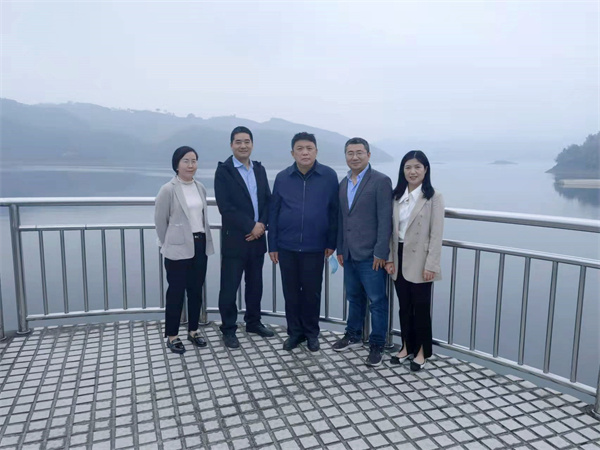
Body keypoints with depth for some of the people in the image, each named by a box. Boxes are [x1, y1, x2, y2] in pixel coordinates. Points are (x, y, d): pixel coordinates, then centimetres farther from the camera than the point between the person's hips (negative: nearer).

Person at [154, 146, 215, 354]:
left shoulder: (200, 188, 7)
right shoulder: (168, 190, -10)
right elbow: (160, 221, -3)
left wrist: (205, 239, 15)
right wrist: (168, 244, 4)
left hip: (200, 245, 5)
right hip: (178, 248, -5)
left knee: (196, 290, 12)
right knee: (176, 292, 3)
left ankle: (193, 331, 26)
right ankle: (172, 336, 17)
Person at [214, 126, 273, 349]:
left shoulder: (260, 169, 10)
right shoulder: (223, 171, -7)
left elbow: (268, 201, 8)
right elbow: (225, 207, -15)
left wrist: (262, 225, -9)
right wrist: (250, 227, -16)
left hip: (257, 237, 5)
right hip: (234, 239, -5)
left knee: (255, 283, 15)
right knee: (230, 286, 3)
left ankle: (253, 322, 30)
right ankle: (228, 329, 17)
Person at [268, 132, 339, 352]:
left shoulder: (329, 176, -5)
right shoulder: (282, 177, 0)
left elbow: (334, 211, 0)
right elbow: (273, 212, 3)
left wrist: (332, 242, -1)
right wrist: (272, 245, 2)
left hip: (315, 246, -1)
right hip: (287, 246, 2)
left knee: (312, 291, 9)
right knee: (291, 291, 11)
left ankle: (311, 333, 27)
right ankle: (294, 331, 28)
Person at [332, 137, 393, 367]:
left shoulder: (381, 181, -8)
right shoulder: (343, 183, 13)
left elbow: (385, 220, -13)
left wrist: (380, 253, -16)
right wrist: (340, 249, 13)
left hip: (371, 255, -6)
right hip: (349, 254, 6)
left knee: (377, 301, 4)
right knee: (354, 297, 19)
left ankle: (377, 344, 18)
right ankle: (353, 335, 35)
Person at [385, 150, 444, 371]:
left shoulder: (433, 198, -8)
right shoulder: (397, 196, 7)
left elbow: (436, 234, -11)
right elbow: (391, 230, 9)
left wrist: (431, 265, -15)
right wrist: (389, 258, 4)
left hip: (419, 261, -5)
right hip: (400, 258, 5)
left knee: (421, 307, 7)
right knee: (404, 306, 14)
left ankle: (421, 351, 23)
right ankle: (407, 347, 29)